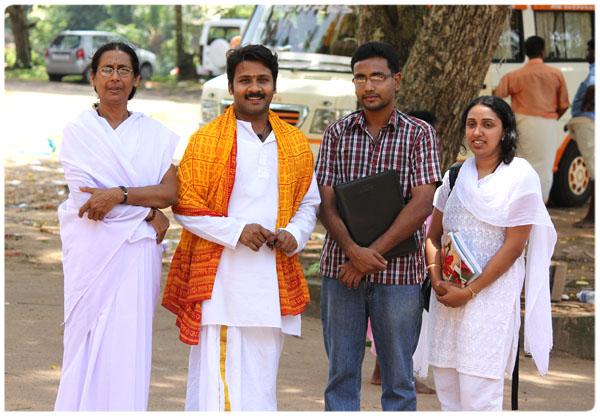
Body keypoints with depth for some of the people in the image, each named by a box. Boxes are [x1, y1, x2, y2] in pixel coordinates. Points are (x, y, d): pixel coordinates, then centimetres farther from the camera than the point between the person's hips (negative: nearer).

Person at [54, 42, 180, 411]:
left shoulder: (156, 135, 9)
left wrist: (118, 195, -16)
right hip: (91, 252, -1)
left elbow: (171, 193, -3)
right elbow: (88, 196, -6)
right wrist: (148, 211, -8)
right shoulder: (77, 132, 5)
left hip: (136, 254, 1)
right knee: (86, 344, -1)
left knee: (128, 344, -2)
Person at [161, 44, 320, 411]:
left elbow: (309, 203, 19)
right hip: (220, 278, -4)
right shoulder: (205, 141, -1)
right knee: (216, 384, -7)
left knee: (261, 384, 8)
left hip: (273, 281, 4)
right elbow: (184, 206, -3)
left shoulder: (297, 146, 12)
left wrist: (295, 235, -2)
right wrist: (237, 231, -14)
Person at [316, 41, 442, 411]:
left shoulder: (420, 134, 1)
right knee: (341, 373, 7)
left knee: (398, 378, 5)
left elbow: (422, 204, -9)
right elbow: (326, 202, 0)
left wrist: (373, 253, -16)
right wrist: (352, 250, -18)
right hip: (340, 269, 2)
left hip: (398, 272, -2)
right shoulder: (337, 133, 7)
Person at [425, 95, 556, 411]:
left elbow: (514, 246, -9)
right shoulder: (455, 175, 11)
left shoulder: (520, 176, -4)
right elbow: (433, 235, 14)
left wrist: (470, 291, -12)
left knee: (478, 395, -8)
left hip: (491, 290, -5)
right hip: (446, 291, 5)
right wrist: (436, 279, -4)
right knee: (445, 384, 7)